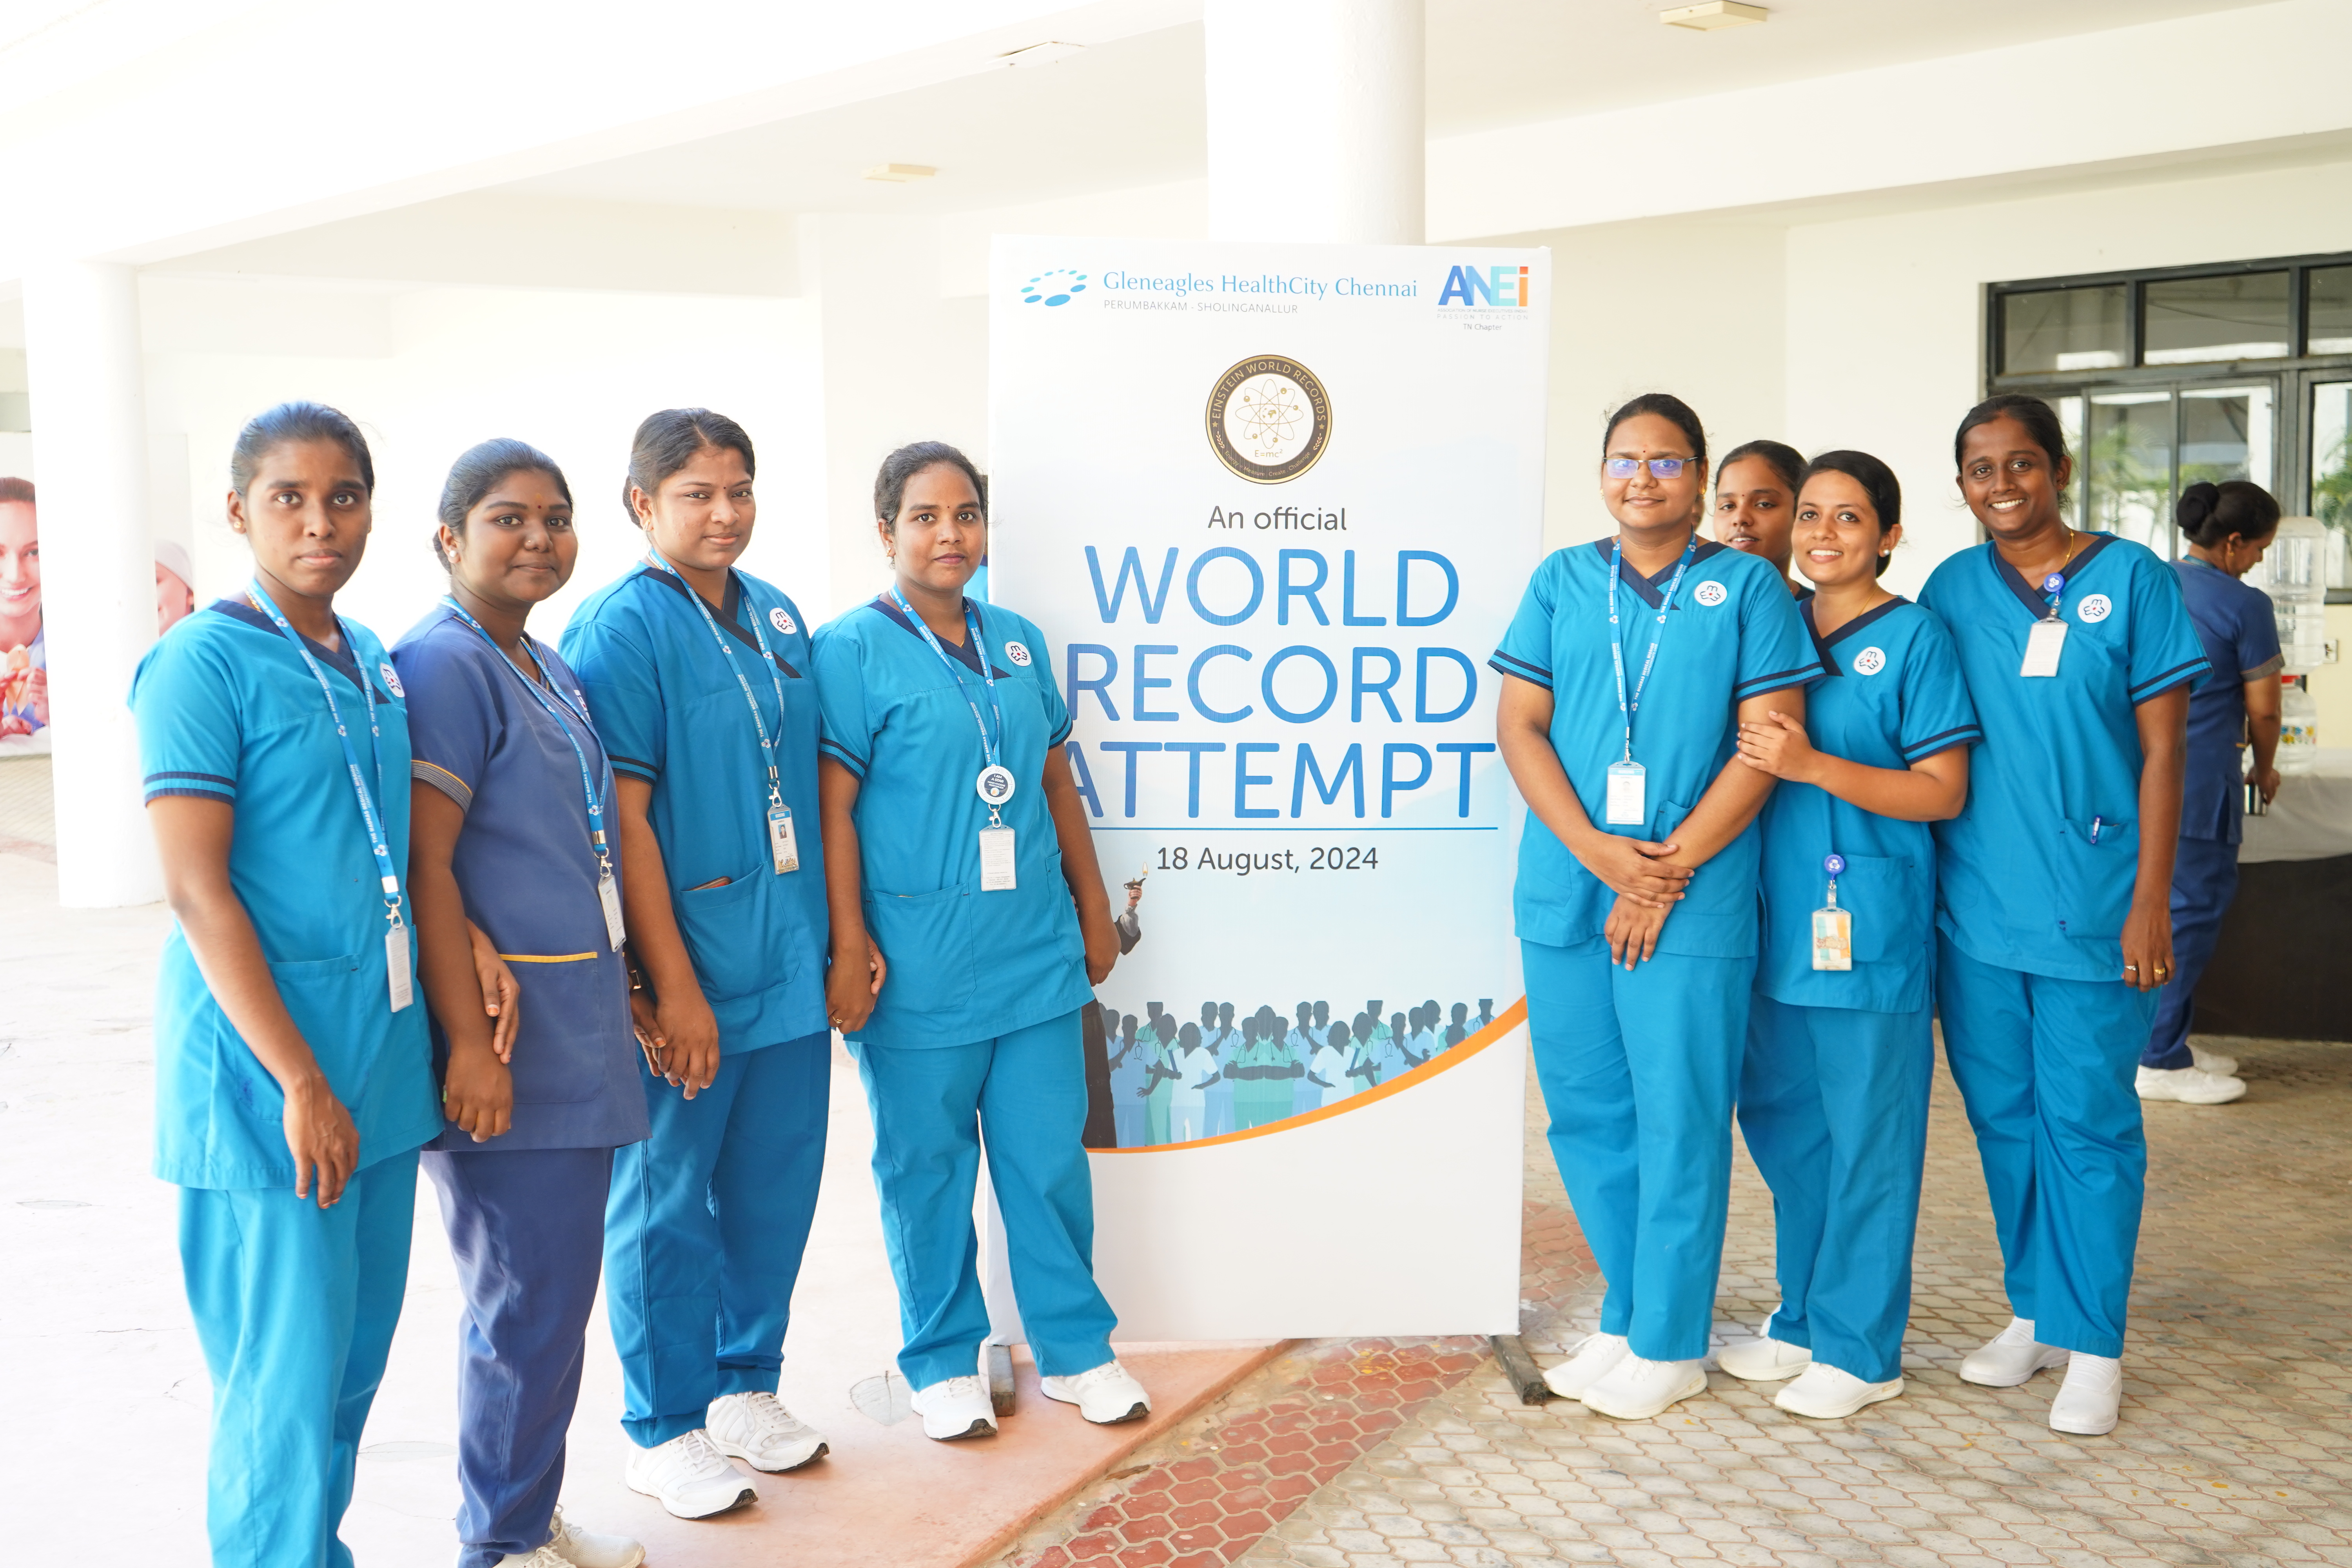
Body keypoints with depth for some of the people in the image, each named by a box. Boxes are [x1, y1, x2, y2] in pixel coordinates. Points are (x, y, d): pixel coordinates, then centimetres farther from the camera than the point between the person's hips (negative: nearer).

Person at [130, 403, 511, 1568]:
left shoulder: (373, 662, 10)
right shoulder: (204, 664, -11)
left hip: (383, 1053, 7)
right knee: (287, 1372, 0)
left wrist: (467, 935, 3)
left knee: (359, 1353, 16)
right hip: (263, 1068, -7)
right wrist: (301, 1083, -17)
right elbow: (198, 893, -15)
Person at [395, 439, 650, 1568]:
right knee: (528, 1297, 1)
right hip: (504, 1039, -9)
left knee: (558, 1287, 16)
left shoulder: (550, 670, 14)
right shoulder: (443, 664, -13)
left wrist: (621, 998, 21)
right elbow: (425, 863, -18)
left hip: (578, 1031, 9)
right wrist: (470, 1042, -21)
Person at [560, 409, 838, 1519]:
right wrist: (673, 987, -16)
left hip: (789, 966, 7)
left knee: (775, 1186, 16)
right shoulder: (619, 627, -11)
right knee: (668, 1200, 7)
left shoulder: (779, 618, 10)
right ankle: (663, 1429, 24)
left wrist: (835, 936, 13)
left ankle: (746, 1385, 34)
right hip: (684, 974, -6)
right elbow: (621, 816, -14)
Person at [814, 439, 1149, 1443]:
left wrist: (1093, 905, 17)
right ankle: (944, 1362, 25)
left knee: (1049, 1156, 9)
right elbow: (833, 809, -9)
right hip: (918, 968, -4)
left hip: (1036, 952, 5)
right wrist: (849, 949, -13)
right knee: (926, 1165, 9)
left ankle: (1075, 1345, 25)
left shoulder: (1018, 644, 12)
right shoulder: (853, 650, -5)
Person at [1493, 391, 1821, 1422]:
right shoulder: (1562, 582, 10)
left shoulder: (1747, 587, 2)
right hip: (1563, 894, 4)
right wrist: (1599, 852, -9)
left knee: (1679, 1120, 0)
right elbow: (1518, 726, 4)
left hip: (1695, 902, -3)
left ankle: (1669, 1343, 16)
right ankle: (1630, 1314, 27)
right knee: (1585, 1112, 10)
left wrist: (1669, 869, -11)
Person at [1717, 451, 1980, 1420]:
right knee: (1782, 1124, 14)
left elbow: (1943, 792, -10)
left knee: (1868, 1137, 2)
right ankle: (1804, 1320, 30)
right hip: (1778, 915, 6)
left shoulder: (1914, 638, -5)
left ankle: (1859, 1349, 15)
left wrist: (1810, 765, -19)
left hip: (1870, 925, -6)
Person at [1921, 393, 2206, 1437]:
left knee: (2087, 1121, 1)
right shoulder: (1951, 590, 7)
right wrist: (1920, 881, 7)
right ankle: (2033, 1311, 28)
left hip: (2091, 910, -3)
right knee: (2003, 1116, 12)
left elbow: (2162, 752, -3)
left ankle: (2092, 1342, 14)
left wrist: (2150, 904, -8)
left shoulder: (2131, 580, -2)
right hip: (1974, 908, 4)